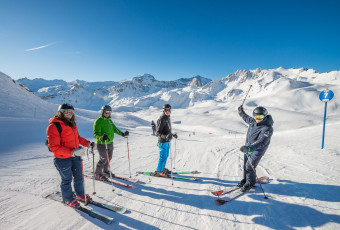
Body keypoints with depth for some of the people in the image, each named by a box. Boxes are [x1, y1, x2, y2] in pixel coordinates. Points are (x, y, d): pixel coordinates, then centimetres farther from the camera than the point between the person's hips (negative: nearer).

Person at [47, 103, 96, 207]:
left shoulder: (72, 123, 5)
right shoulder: (54, 126, -20)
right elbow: (54, 147, -24)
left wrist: (88, 143, 3)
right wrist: (72, 152, -33)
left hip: (75, 156, 7)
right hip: (63, 159, -7)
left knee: (79, 176, 18)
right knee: (67, 179, 11)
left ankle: (80, 194, 39)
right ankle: (68, 199, 35)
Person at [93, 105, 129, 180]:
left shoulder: (109, 120, 10)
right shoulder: (98, 121, -15)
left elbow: (114, 129, 21)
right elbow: (96, 133, -22)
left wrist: (122, 134, 15)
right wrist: (101, 138, -41)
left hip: (110, 143, 8)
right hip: (102, 144, -8)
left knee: (109, 158, 19)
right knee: (103, 159, 1)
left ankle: (105, 171, 40)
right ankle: (97, 174, 21)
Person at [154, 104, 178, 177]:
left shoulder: (168, 118, 11)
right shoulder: (161, 119, -16)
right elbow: (158, 132, -19)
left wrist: (173, 135, 23)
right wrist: (165, 137, -32)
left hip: (167, 141, 9)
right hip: (163, 141, -9)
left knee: (166, 156, 17)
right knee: (163, 156, -3)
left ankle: (162, 168, 32)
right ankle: (158, 171, 11)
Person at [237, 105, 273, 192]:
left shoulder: (267, 128, -27)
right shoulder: (253, 121, -4)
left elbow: (261, 142, -35)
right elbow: (248, 119, 22)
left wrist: (249, 148, -47)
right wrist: (242, 113, 32)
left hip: (257, 150, -7)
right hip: (248, 147, 7)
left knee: (249, 167, -2)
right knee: (245, 165, 17)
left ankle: (250, 183, 23)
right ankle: (245, 179, 39)